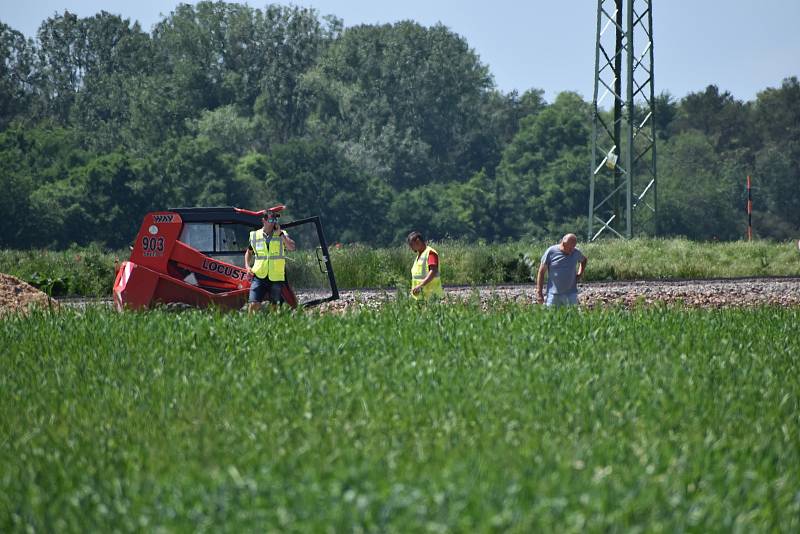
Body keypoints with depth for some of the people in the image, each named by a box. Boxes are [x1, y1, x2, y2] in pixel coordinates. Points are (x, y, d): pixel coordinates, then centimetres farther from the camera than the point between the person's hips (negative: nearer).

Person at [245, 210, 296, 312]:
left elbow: (291, 247, -15)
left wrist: (280, 233, -16)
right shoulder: (255, 236, 7)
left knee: (275, 306, 7)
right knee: (253, 304, -14)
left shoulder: (282, 235, 3)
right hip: (259, 276, 0)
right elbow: (249, 252, 22)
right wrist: (247, 267, 6)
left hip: (276, 278, 0)